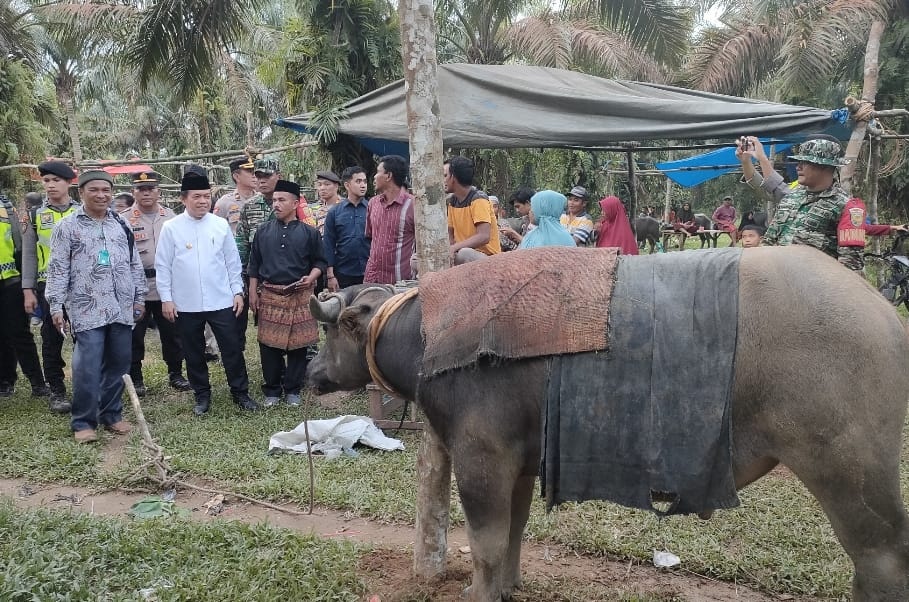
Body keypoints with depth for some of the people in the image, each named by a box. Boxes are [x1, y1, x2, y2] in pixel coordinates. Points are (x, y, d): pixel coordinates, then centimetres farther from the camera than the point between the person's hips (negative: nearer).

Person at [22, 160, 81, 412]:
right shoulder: (36, 216, 5)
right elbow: (29, 255, 6)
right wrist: (28, 290, 0)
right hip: (49, 286, 1)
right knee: (52, 340, 5)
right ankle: (57, 392, 14)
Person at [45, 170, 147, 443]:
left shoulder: (122, 224, 13)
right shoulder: (67, 226, 0)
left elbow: (135, 264, 16)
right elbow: (58, 269, -2)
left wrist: (139, 297, 12)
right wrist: (56, 305, -7)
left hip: (121, 308, 4)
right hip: (87, 309, -4)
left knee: (118, 364, 9)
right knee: (88, 367, -7)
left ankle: (112, 414, 23)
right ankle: (83, 422, 6)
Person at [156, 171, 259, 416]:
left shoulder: (221, 225, 1)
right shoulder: (171, 228, -3)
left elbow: (232, 261, 6)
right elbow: (163, 265, 0)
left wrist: (238, 291, 3)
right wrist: (166, 299, -3)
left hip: (221, 301, 1)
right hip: (186, 304, 0)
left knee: (232, 349, 5)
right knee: (194, 353, 11)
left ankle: (240, 393, 18)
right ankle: (202, 396, 26)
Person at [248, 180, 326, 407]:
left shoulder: (309, 233, 1)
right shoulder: (263, 231, 7)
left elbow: (319, 261, 8)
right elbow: (254, 264, 11)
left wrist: (311, 277, -11)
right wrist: (253, 292, 6)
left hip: (299, 297, -1)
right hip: (269, 296, 1)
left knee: (297, 345, 4)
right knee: (268, 344, 3)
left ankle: (293, 390, 18)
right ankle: (272, 390, 17)